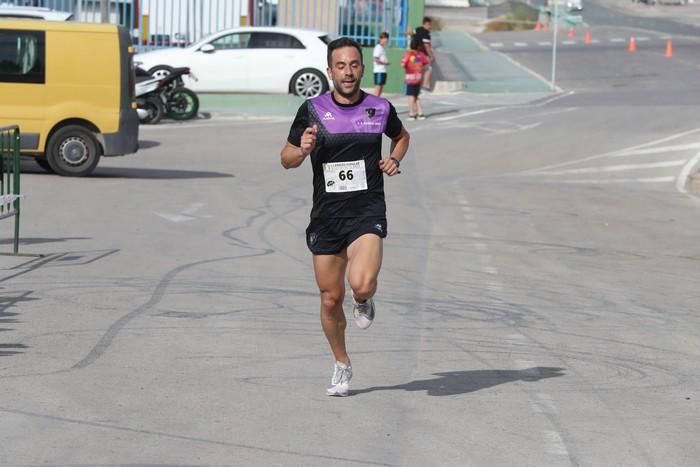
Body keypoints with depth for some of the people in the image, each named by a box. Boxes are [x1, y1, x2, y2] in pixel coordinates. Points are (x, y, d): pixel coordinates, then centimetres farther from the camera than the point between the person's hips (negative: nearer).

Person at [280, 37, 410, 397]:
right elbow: (286, 159, 7)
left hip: (367, 211, -1)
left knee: (361, 284, -25)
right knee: (331, 297, 7)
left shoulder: (380, 108, 1)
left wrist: (394, 159, 4)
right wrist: (302, 150, -15)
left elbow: (401, 136, 24)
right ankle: (341, 365, 28)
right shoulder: (313, 110, -1)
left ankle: (364, 300, 14)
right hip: (326, 215, 1)